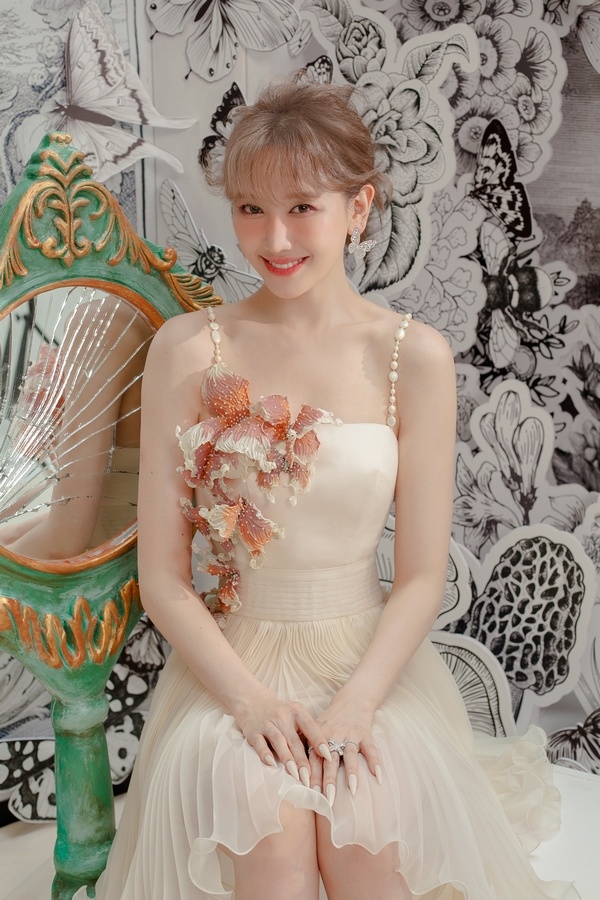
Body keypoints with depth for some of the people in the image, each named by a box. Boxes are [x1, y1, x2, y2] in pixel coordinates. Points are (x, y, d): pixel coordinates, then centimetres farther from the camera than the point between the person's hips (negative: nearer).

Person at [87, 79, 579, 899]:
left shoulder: (414, 357, -5)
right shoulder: (189, 349, -5)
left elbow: (422, 577, -3)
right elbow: (162, 577, -4)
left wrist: (353, 706, -15)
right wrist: (250, 701, -14)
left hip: (369, 658, 1)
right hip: (231, 663, 0)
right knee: (271, 831, -25)